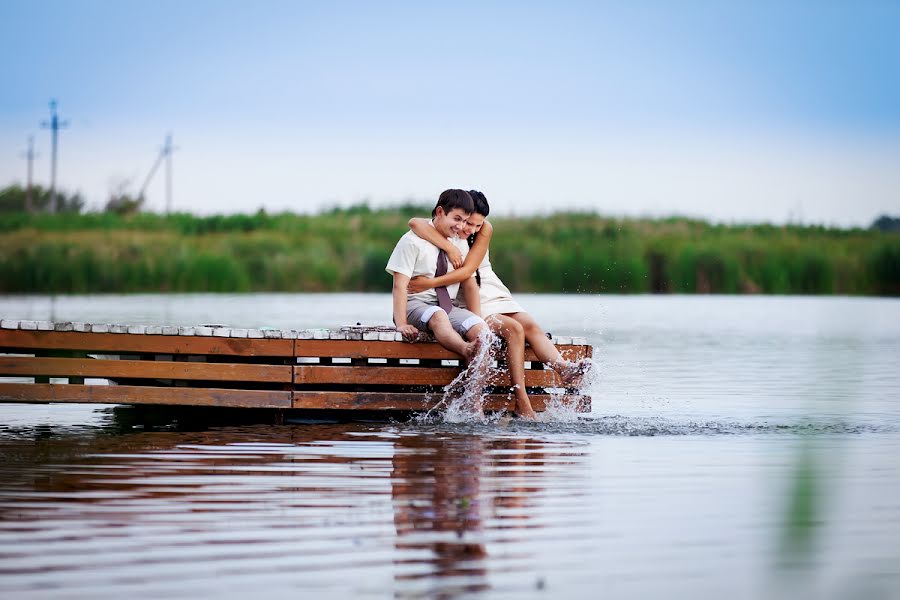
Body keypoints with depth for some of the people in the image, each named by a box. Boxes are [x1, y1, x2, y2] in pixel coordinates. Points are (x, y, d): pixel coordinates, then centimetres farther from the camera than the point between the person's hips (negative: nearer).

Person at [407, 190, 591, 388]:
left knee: (531, 326, -20)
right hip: (470, 304, -4)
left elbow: (467, 270, -10)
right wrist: (448, 247, -30)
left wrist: (431, 282, -19)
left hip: (496, 294, 4)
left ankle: (564, 369, -35)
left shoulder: (485, 229, -1)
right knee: (514, 328, -26)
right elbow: (415, 223, -28)